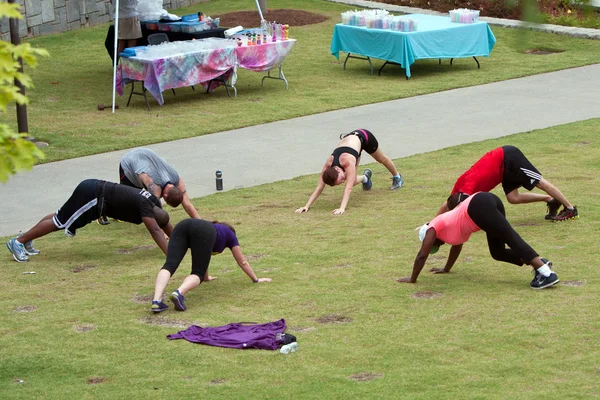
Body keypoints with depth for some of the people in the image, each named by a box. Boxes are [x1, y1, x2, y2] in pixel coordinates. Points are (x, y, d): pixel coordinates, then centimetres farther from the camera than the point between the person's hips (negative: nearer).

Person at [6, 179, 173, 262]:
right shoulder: (145, 206, -21)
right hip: (92, 197, -9)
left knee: (61, 217, 18)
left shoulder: (154, 203, 6)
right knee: (60, 222, -3)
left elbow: (165, 223, 18)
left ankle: (26, 240, 28)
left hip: (95, 189, 9)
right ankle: (18, 242, 4)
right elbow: (155, 231, -28)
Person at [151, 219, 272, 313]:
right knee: (198, 273, -2)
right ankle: (179, 293, -34)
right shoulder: (230, 234, 37)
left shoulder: (212, 227, 48)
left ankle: (157, 300, -36)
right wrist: (256, 279, 57)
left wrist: (206, 277, 77)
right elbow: (242, 262, 44)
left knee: (170, 265, -13)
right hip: (203, 232, -4)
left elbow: (202, 258, 62)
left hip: (182, 226, 4)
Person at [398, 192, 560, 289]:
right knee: (497, 252, 12)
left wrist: (412, 279, 24)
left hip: (479, 208, -8)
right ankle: (540, 263, -1)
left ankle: (547, 274, -27)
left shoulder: (432, 229, 15)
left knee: (513, 239, -17)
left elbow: (422, 255, 15)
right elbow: (457, 245, 51)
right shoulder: (445, 224, 36)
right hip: (488, 201, 8)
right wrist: (446, 269, 60)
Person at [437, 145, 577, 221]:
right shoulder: (460, 185, -2)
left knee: (540, 182, -1)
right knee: (513, 198, 4)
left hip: (508, 158, -8)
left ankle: (570, 208, 9)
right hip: (505, 159, 8)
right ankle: (551, 200, 15)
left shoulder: (468, 185, -25)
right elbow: (446, 206, 10)